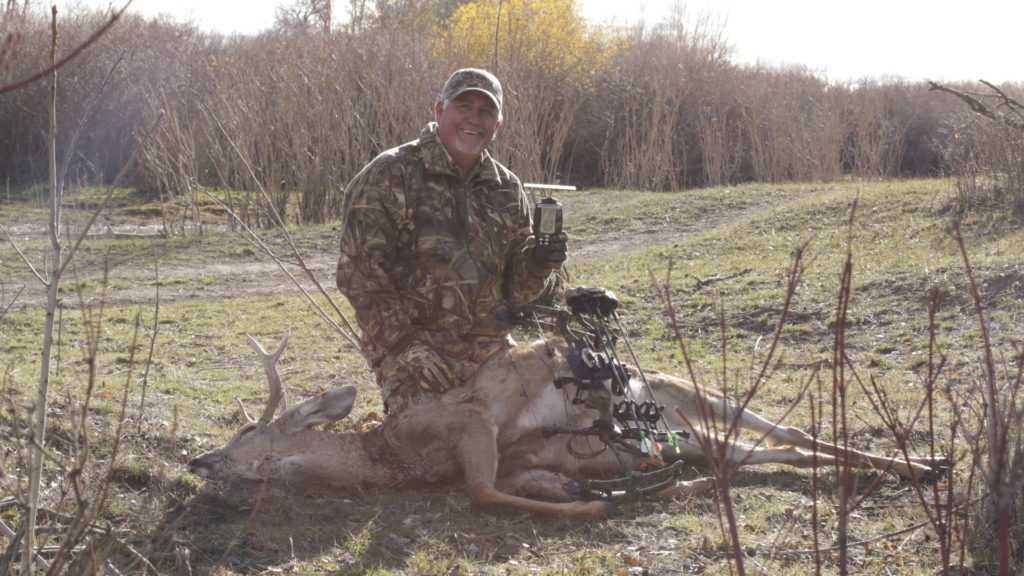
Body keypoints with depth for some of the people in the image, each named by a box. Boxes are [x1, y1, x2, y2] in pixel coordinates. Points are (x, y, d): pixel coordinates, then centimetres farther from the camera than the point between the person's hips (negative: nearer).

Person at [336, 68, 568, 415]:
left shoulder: (506, 190, 14)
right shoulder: (389, 176, -2)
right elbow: (360, 274, -8)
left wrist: (535, 267, -7)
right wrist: (407, 348, -15)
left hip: (492, 355, 5)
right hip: (414, 356, -5)